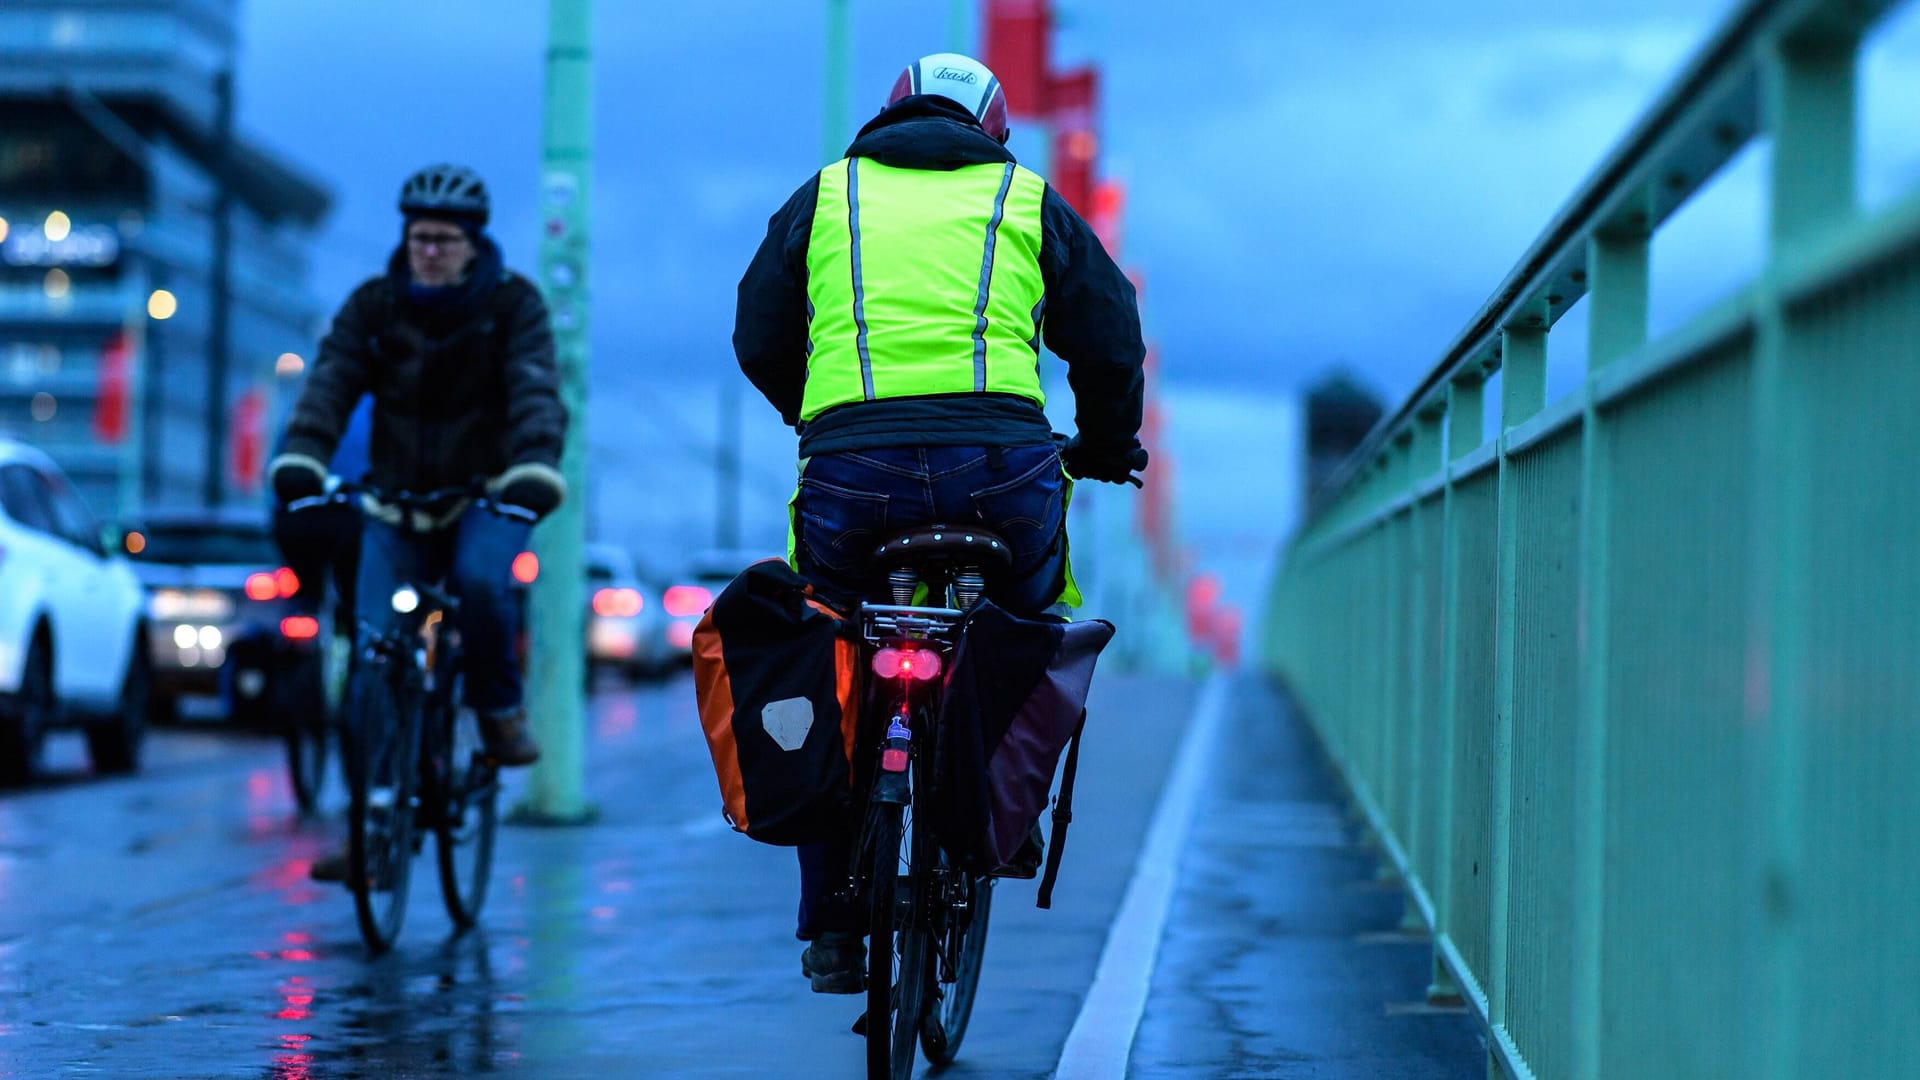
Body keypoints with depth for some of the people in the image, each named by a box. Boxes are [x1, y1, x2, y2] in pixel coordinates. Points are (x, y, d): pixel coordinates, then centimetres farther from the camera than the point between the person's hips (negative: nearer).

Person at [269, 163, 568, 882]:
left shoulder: (513, 305, -5)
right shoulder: (373, 307, 1)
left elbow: (536, 393, -19)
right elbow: (330, 385, -13)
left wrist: (535, 468, -38)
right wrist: (300, 459, -31)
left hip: (487, 496, -2)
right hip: (398, 499, 2)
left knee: (481, 581, -35)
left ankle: (499, 709, -7)